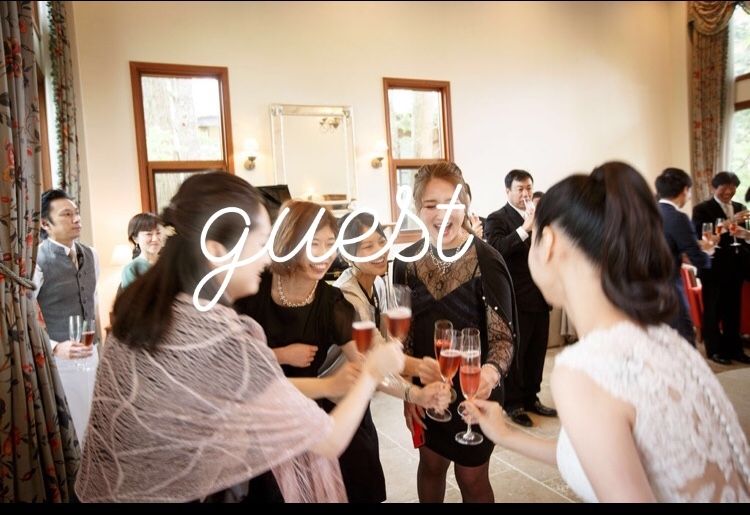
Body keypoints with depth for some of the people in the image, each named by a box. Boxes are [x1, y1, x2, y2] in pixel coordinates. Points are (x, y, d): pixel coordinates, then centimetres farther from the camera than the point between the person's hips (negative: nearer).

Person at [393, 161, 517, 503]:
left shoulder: (486, 260, -19)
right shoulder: (407, 261, -6)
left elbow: (503, 335, -17)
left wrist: (491, 372, -37)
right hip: (425, 388, 4)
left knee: (472, 478, 15)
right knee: (431, 464, 25)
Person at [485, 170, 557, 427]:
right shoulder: (497, 219, -6)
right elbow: (497, 249, -22)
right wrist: (525, 227, -30)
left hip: (540, 297, 6)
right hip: (516, 300, -6)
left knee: (537, 352, 13)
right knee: (514, 353, 5)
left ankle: (531, 398, 28)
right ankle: (513, 403, 18)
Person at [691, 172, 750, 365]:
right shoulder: (702, 209, -7)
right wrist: (729, 224, -28)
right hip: (713, 268, -5)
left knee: (733, 310, 13)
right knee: (713, 311, 6)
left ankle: (734, 349, 25)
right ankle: (714, 350, 17)